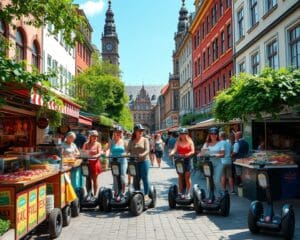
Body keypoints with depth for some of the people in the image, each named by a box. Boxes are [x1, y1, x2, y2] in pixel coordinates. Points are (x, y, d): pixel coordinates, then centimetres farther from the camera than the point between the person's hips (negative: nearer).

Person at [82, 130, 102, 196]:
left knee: (95, 179, 2)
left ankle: (95, 194, 9)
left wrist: (95, 156, -26)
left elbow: (99, 153, -7)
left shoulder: (98, 144, 3)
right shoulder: (86, 144, 9)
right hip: (87, 162, 2)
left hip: (95, 162, -1)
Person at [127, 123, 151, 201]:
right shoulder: (131, 141, 10)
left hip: (144, 161, -2)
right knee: (136, 179, 6)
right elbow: (128, 150, 6)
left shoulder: (145, 140, 3)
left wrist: (142, 155, -26)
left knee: (145, 178, 1)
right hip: (134, 162, 2)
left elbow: (147, 150, -8)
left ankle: (146, 194, 11)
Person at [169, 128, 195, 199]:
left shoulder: (190, 142, 5)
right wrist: (171, 153, -24)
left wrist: (188, 154, -23)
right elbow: (175, 149, -2)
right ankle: (180, 192, 10)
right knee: (180, 177, 4)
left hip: (187, 160, -2)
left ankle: (188, 193, 5)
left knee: (187, 177, -2)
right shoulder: (178, 142, 10)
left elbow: (192, 151, -3)